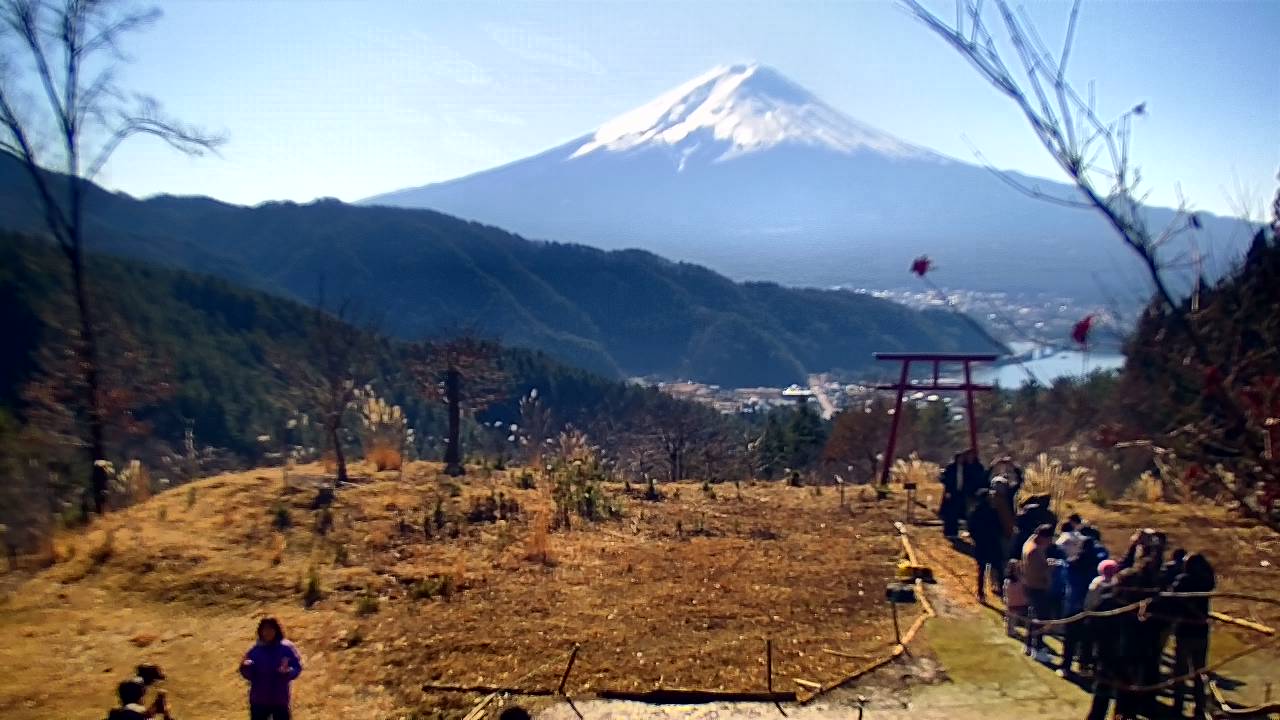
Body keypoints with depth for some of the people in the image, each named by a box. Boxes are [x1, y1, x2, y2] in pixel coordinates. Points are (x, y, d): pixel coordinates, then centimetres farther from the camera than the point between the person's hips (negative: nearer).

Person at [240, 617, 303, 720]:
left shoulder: (286, 648, -7)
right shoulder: (255, 650, -3)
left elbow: (297, 667, -8)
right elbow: (248, 675, -3)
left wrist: (288, 671, -30)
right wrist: (246, 667, -26)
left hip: (280, 700, -1)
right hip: (258, 700, 1)